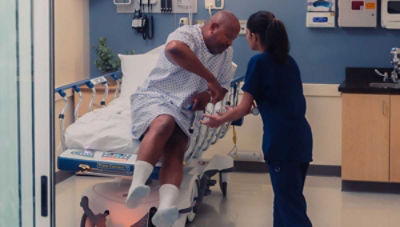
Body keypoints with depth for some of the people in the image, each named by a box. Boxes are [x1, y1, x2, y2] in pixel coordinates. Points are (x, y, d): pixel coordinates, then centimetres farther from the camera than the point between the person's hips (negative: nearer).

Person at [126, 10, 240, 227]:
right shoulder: (188, 35, -10)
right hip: (154, 96, -5)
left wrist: (208, 94, -1)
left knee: (175, 152, -24)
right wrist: (209, 78, -32)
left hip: (183, 110, 5)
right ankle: (136, 185, -48)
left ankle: (165, 208, -48)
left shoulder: (226, 54, 14)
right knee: (164, 123, -39)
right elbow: (173, 48, -36)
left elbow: (223, 88, 24)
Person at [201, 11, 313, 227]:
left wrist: (219, 120, 12)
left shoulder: (258, 62, -8)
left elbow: (244, 108, -5)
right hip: (302, 138, 8)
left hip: (282, 142, -8)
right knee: (284, 199, 17)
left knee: (292, 208, -3)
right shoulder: (288, 61, 14)